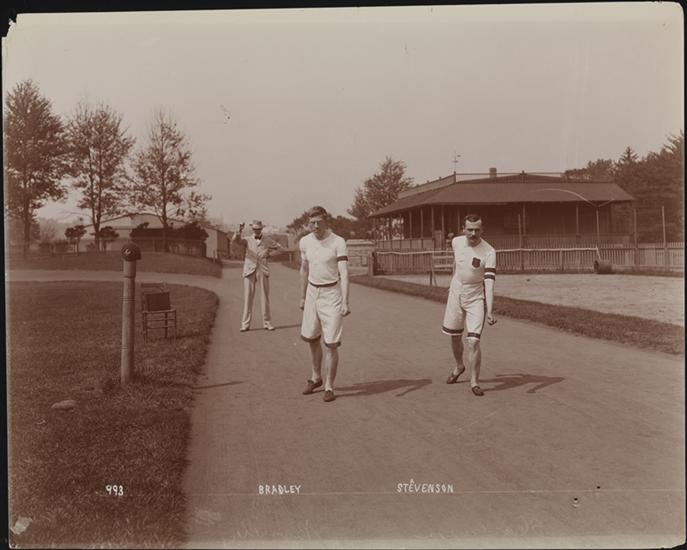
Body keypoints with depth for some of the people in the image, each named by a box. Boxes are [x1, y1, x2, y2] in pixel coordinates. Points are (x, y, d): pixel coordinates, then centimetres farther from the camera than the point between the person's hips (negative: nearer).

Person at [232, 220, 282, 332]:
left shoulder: (268, 240, 9)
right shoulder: (247, 240, 7)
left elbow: (279, 247, 20)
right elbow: (235, 239, -11)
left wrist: (270, 253, 5)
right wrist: (239, 231, -31)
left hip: (263, 271, 0)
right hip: (249, 271, 0)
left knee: (265, 297, 1)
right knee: (248, 297, -1)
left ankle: (267, 322, 8)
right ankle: (246, 324, 1)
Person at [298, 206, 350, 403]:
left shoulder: (338, 242, -14)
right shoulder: (305, 242, 2)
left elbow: (344, 274, -20)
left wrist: (345, 302, -29)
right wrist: (302, 297, 18)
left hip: (332, 294, -6)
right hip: (313, 293, 6)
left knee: (331, 343, -6)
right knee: (311, 337, 17)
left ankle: (329, 387, 7)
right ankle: (316, 377, 38)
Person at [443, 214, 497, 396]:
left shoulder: (489, 252, -21)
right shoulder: (456, 242, -6)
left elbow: (489, 282, -27)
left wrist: (490, 311, -34)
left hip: (476, 299, -4)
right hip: (456, 294, 5)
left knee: (473, 341, -13)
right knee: (454, 336, 16)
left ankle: (474, 382, 3)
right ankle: (459, 366, 44)